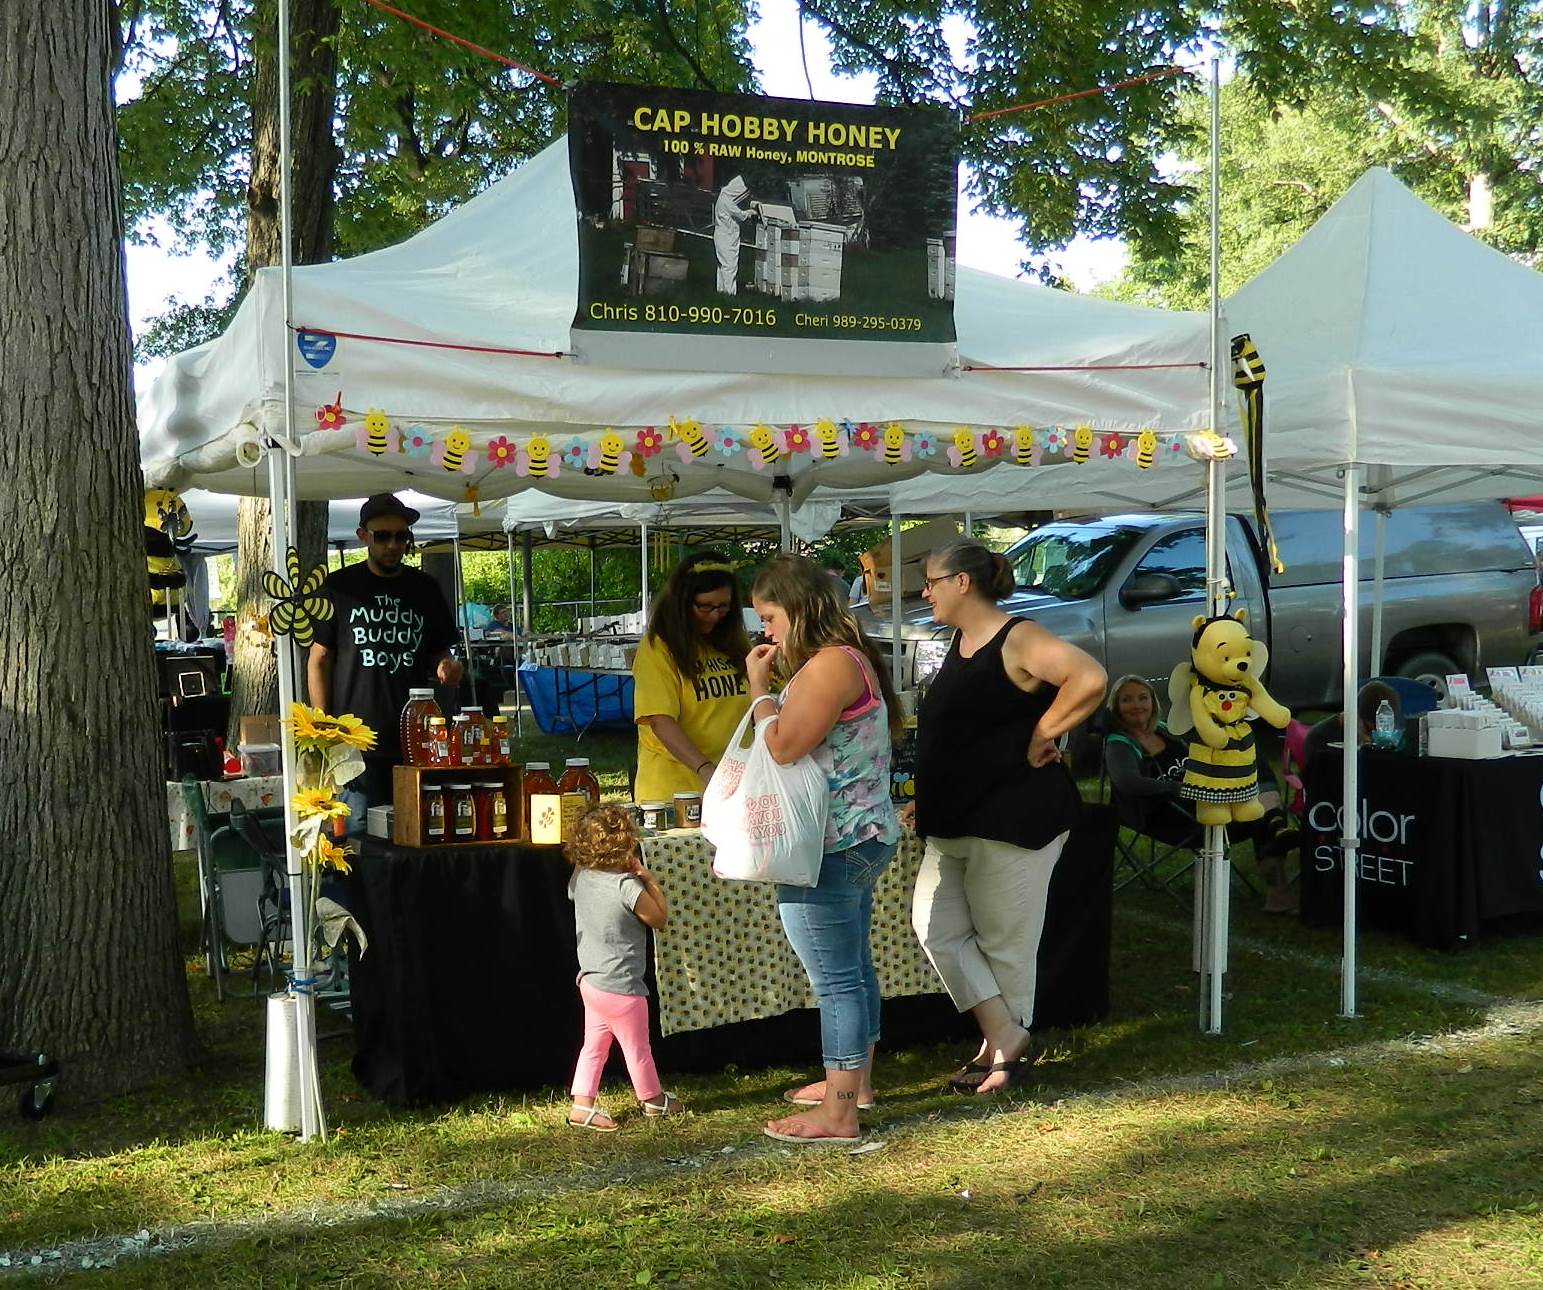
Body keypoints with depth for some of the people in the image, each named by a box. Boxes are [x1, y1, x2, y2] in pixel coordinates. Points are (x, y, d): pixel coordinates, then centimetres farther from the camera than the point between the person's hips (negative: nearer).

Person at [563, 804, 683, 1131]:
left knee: (594, 1044, 16)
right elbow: (660, 918, -12)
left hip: (590, 979, 7)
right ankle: (652, 1099, 30)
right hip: (621, 987, -7)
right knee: (637, 1047, 13)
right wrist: (648, 877, -8)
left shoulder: (580, 878, -3)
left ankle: (582, 1105, 16)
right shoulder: (627, 886, -25)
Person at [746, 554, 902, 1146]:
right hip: (861, 837, 11)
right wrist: (772, 682, 8)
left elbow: (782, 746, -23)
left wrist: (759, 684, -12)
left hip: (832, 847, -11)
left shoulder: (830, 663, -19)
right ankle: (855, 1080, 34)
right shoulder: (848, 657, 15)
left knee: (836, 980, -5)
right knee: (853, 968, 21)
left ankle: (837, 1114, 2)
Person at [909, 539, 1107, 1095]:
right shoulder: (961, 642, 12)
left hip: (1014, 819, -9)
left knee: (1005, 944, 2)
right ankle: (1002, 1037, 9)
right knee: (936, 927, 4)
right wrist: (929, 802, 21)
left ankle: (1006, 1048, 17)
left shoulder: (1017, 640, -16)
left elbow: (1090, 679, -31)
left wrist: (1042, 735, -21)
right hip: (955, 821, 9)